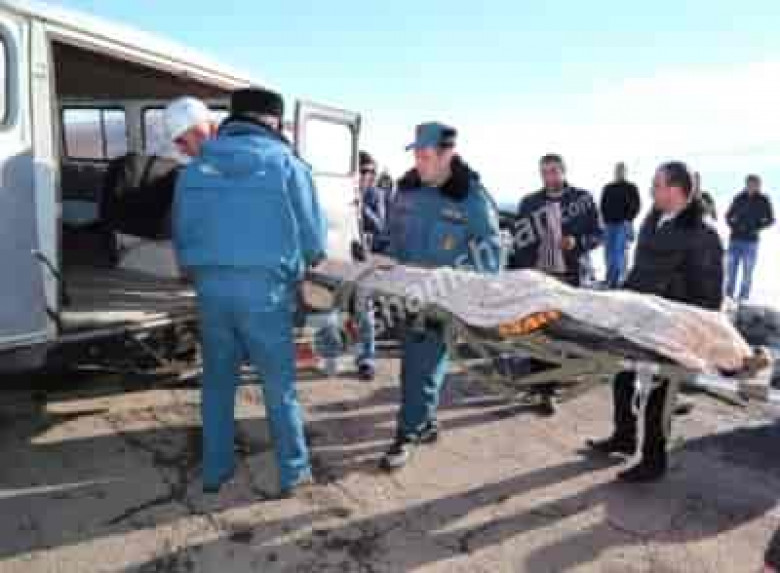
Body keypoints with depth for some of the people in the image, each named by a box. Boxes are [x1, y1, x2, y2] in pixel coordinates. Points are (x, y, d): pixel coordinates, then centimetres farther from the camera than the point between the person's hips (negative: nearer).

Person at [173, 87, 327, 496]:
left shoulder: (195, 168, 11)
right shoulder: (286, 164, -2)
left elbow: (181, 233, 13)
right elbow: (314, 239, -2)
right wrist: (295, 264, 18)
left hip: (210, 286, 4)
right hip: (265, 287, -3)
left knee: (218, 381, 19)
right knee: (279, 384, 10)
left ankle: (215, 470, 29)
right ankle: (294, 471, 22)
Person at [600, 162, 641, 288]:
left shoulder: (631, 188, 3)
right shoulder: (608, 189, 14)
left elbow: (636, 205, -1)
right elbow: (603, 205, 17)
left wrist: (628, 220, -10)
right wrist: (605, 219, 6)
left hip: (623, 225, -4)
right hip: (609, 224, 4)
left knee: (620, 251, -11)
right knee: (609, 251, 6)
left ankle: (618, 279, -8)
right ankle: (610, 279, 16)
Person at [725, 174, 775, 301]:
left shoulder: (764, 201, 0)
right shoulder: (739, 198, 4)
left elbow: (770, 220, 5)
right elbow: (728, 216, 12)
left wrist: (757, 228, -9)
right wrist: (733, 225, -5)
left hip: (751, 241, -2)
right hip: (735, 239, 2)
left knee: (747, 271, 1)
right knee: (731, 269, 4)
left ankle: (744, 298, 8)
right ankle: (728, 295, 13)